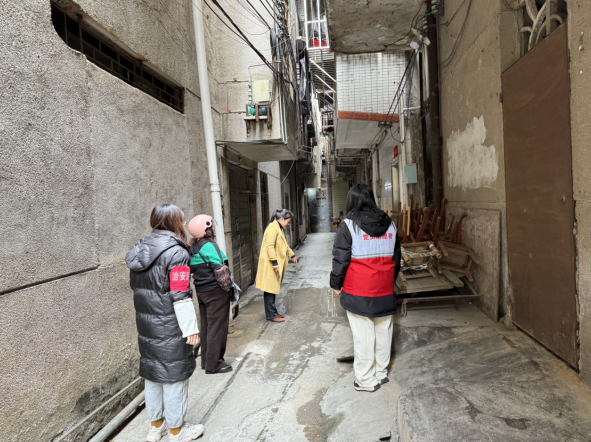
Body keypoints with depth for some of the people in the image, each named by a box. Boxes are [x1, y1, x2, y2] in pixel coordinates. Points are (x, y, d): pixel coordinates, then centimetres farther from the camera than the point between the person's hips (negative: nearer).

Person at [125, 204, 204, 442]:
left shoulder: (140, 250, 7)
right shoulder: (176, 252, -19)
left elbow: (137, 288, 14)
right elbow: (180, 297, -21)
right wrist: (190, 328, -14)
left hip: (146, 325, 8)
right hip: (170, 328, -8)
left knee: (152, 372, 20)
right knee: (174, 375, 7)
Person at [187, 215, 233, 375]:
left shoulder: (193, 247, 8)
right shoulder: (209, 246, -18)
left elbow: (193, 269, 12)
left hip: (201, 291, 9)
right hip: (215, 291, -9)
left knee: (206, 326, 17)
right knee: (217, 327, 1)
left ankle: (205, 361, 28)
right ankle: (214, 364, 10)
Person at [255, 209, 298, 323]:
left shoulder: (279, 229, 18)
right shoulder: (272, 228, -15)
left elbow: (284, 245, 32)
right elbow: (270, 246, -23)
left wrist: (292, 255, 35)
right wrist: (274, 262, -25)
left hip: (276, 265, 10)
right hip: (270, 265, -10)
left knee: (273, 289, 15)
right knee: (270, 289, -2)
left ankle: (273, 312, 23)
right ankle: (271, 315, 4)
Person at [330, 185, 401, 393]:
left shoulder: (349, 225, -10)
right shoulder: (390, 224, 7)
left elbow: (340, 259, -9)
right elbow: (396, 258, 14)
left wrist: (336, 285, 3)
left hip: (358, 293, -5)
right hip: (385, 292, 5)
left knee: (363, 336, 4)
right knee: (383, 333, 16)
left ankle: (366, 380, 16)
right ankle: (381, 373, 31)